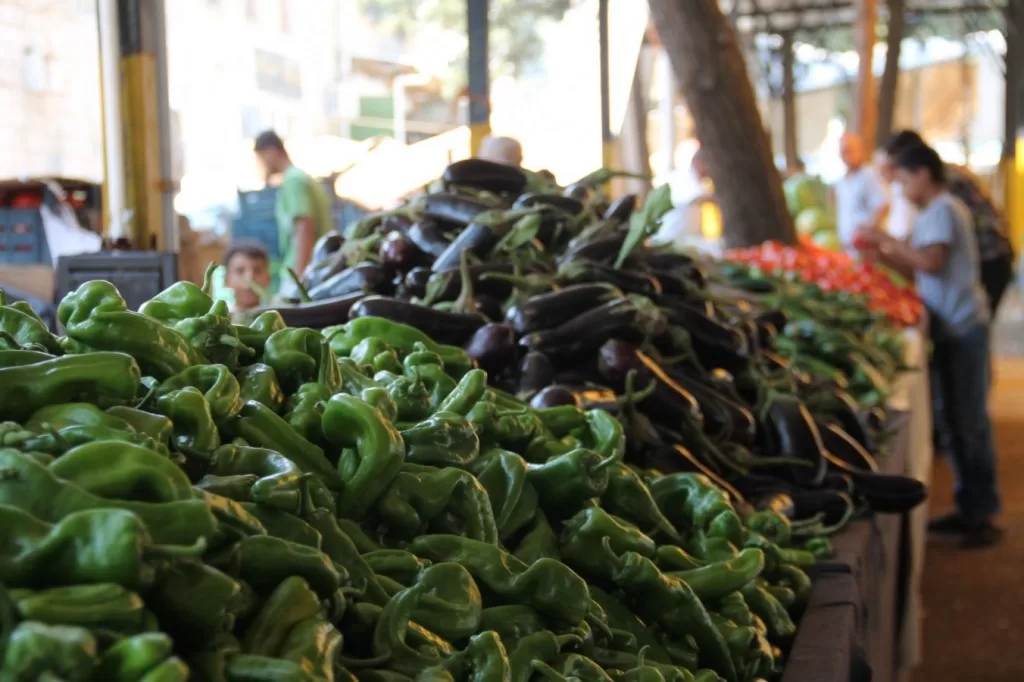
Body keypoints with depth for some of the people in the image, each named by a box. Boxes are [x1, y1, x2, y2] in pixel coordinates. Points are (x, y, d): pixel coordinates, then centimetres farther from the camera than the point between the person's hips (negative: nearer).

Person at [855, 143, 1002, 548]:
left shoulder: (943, 210, -11)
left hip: (962, 327, -10)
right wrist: (883, 254, 9)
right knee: (957, 419, 12)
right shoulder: (933, 213, 18)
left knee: (969, 420, -6)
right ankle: (969, 507, 20)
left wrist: (888, 240, -13)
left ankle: (983, 514, 0)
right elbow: (918, 270, 17)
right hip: (949, 328, 10)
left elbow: (931, 262, -21)